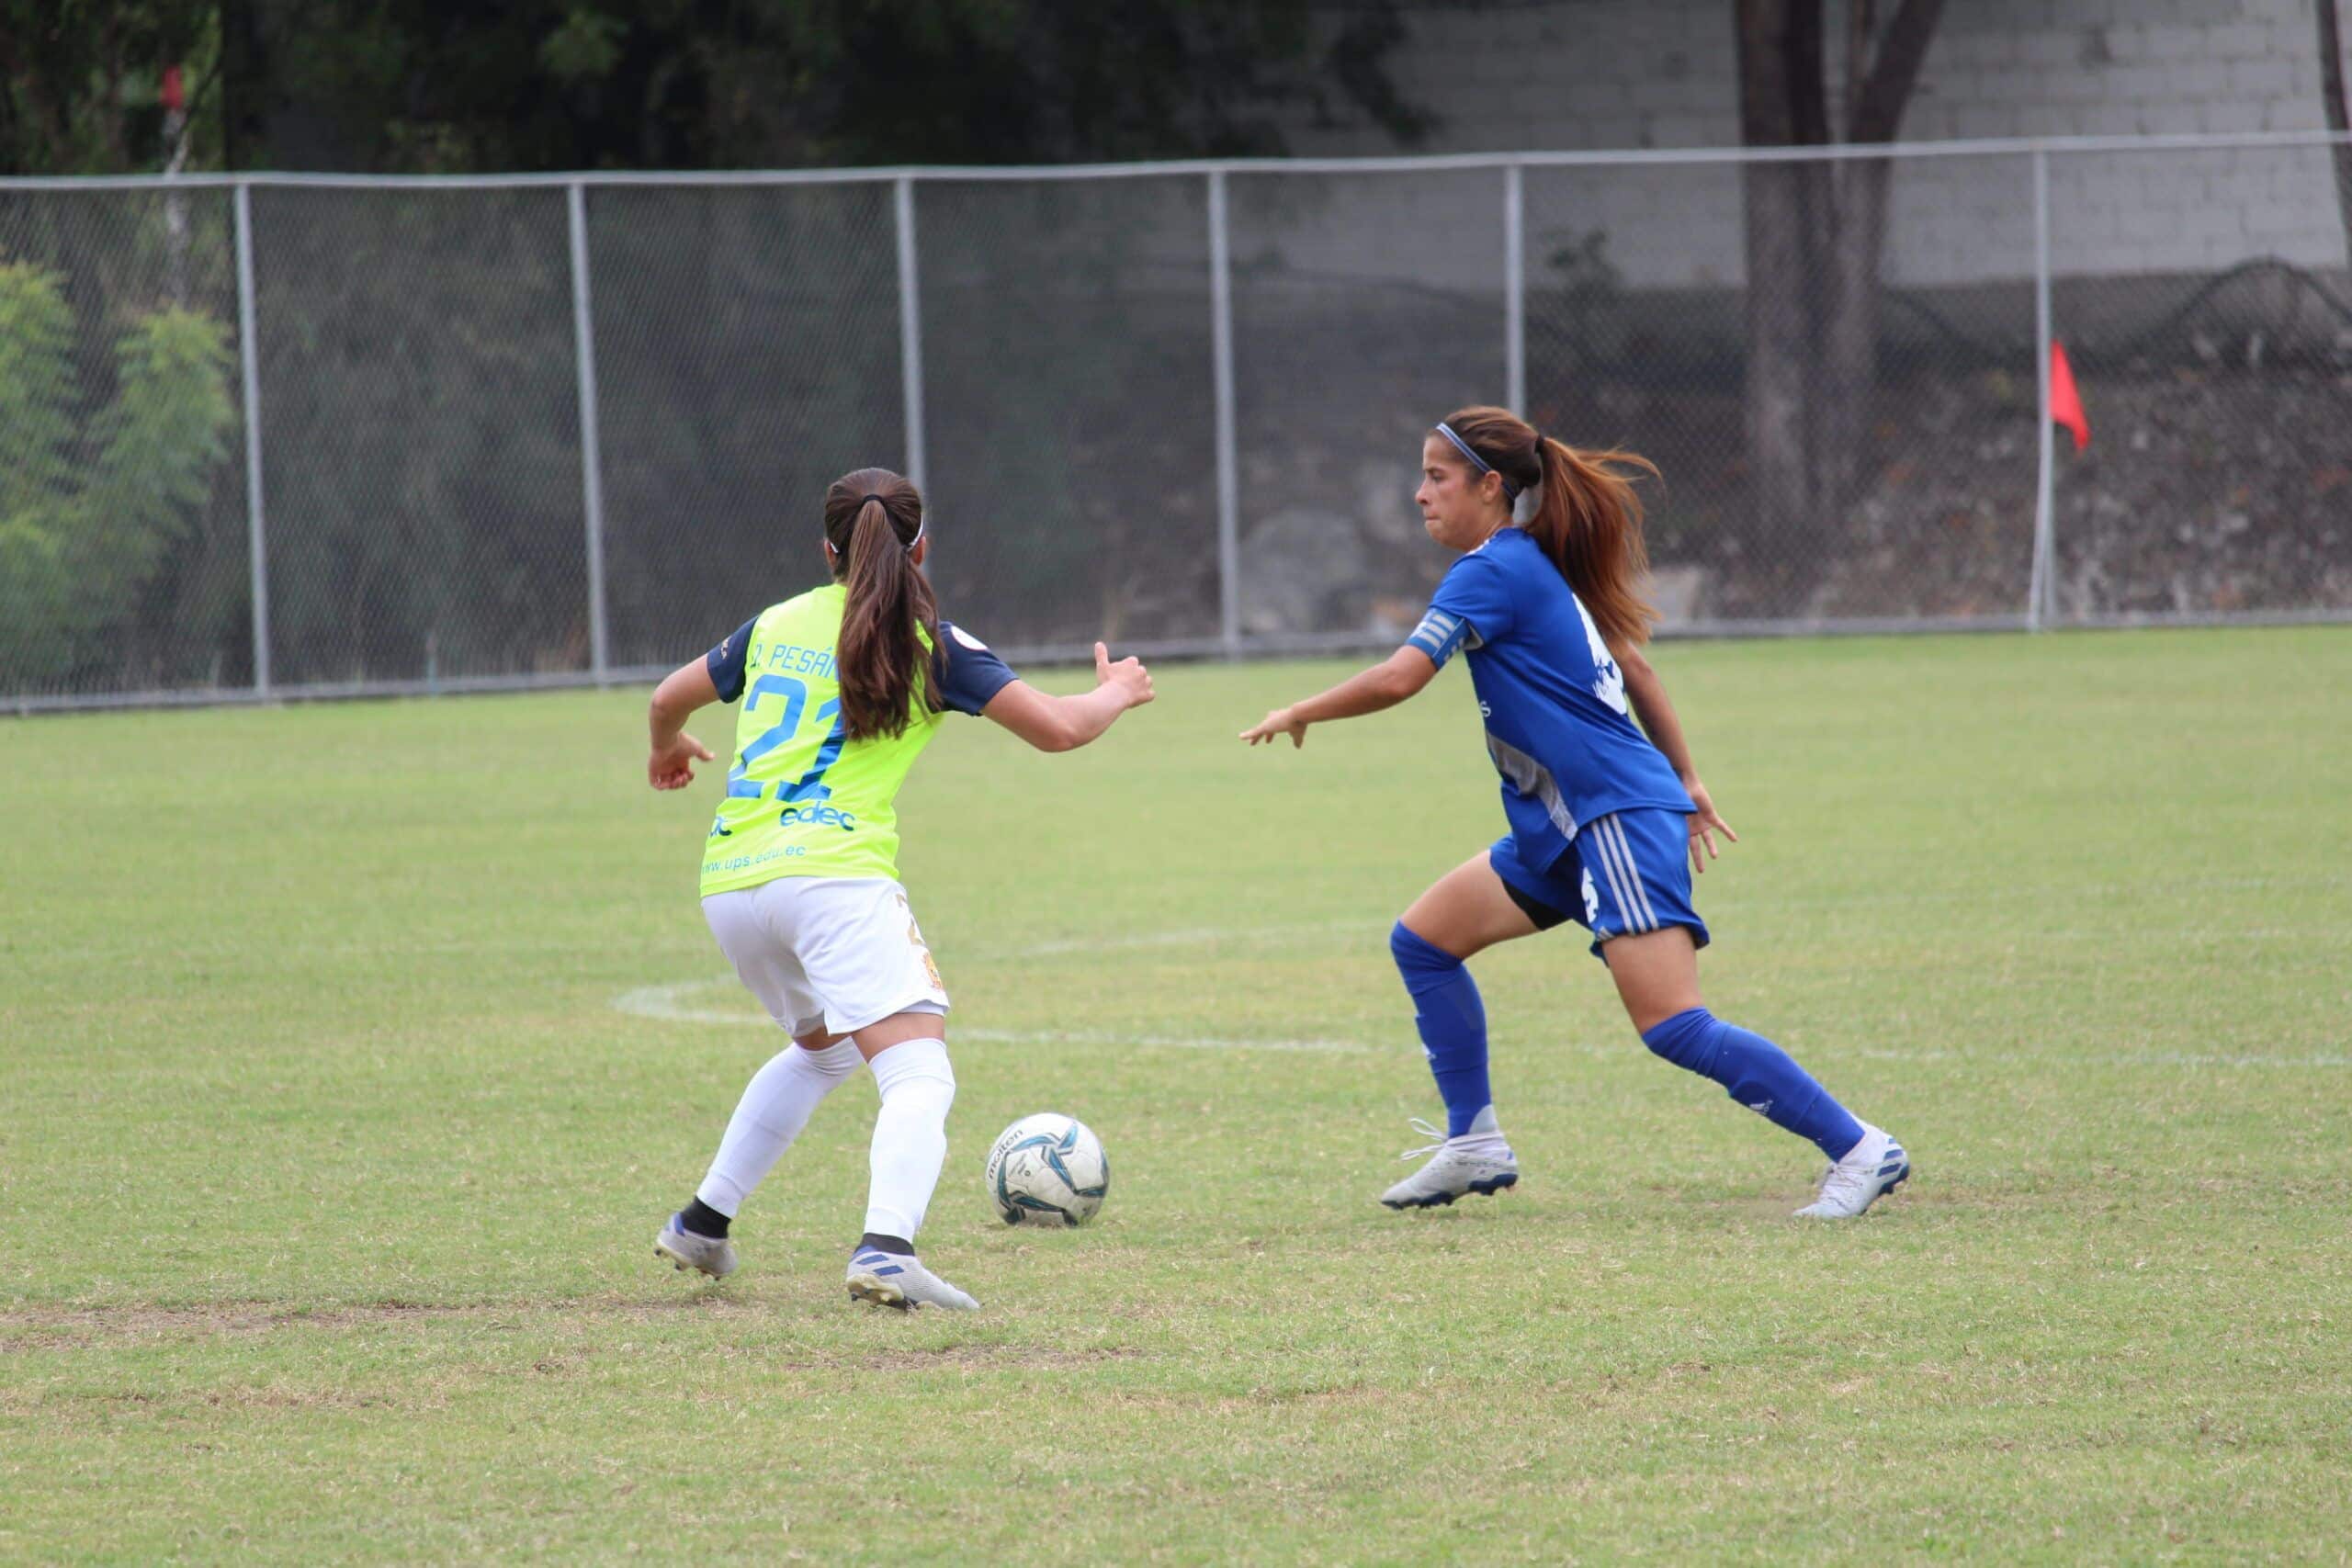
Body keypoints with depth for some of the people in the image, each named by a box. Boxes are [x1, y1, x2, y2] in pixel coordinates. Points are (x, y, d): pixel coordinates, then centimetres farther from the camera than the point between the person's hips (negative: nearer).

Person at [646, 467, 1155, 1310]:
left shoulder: (777, 625, 17)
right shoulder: (926, 641, 3)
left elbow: (673, 695, 33)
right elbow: (1057, 728, 2)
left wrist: (668, 748, 57)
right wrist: (1115, 692, 24)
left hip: (728, 883, 7)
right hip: (833, 873, -7)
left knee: (822, 1047, 31)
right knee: (919, 1075, -13)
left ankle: (701, 1224, 35)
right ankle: (886, 1250, -38)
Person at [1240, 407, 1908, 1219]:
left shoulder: (1492, 572, -13)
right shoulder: (1535, 565, 16)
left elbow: (1398, 678, -22)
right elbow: (1633, 668, 22)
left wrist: (1296, 715, -6)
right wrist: (1685, 779, 28)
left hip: (1620, 817, -10)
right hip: (1563, 831, 10)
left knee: (1674, 1028, -16)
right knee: (1421, 941, 13)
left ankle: (1860, 1151, -13)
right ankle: (1474, 1145, 17)